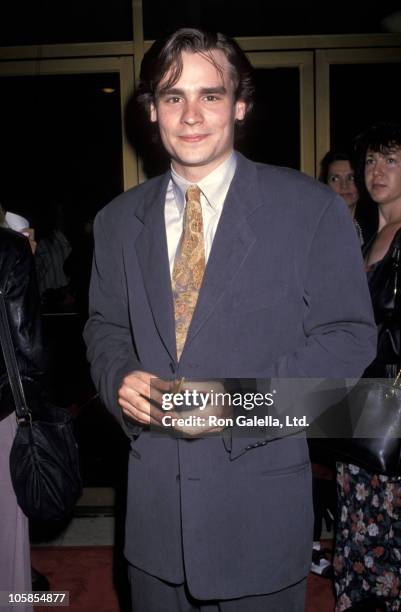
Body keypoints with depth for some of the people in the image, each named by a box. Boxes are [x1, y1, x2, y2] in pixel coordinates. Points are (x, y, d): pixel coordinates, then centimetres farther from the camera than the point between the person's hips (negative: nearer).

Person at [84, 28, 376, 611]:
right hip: (153, 493, 4)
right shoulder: (119, 220, 5)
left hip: (261, 501, -3)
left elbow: (349, 336, -8)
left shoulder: (312, 208, -8)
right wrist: (120, 378, -10)